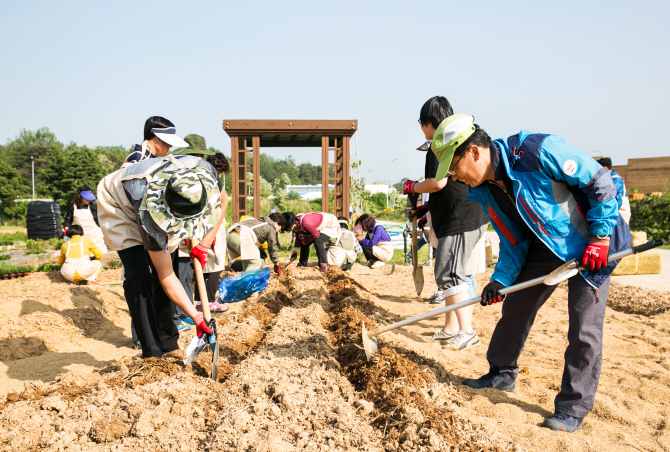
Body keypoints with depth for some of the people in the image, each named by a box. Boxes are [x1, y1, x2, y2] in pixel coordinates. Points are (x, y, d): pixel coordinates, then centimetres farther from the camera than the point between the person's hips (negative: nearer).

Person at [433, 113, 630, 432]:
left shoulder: (538, 151, -31)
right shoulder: (484, 192, -7)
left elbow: (600, 181, -22)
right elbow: (514, 242, 3)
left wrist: (599, 238, -23)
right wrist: (500, 280, -9)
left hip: (592, 246, -7)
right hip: (545, 246, 7)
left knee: (584, 327, -6)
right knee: (515, 307, 11)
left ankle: (573, 408, 8)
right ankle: (502, 374, 32)